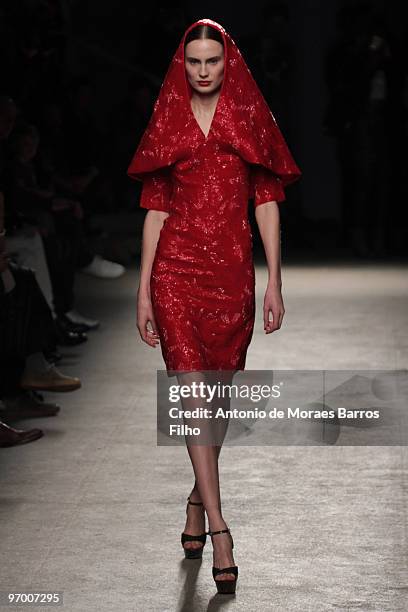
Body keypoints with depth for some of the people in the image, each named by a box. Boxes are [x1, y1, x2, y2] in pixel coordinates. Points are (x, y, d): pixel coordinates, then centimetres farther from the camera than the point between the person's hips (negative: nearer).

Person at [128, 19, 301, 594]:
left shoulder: (251, 119, 5)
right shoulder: (168, 124, 6)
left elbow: (267, 202, 4)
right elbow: (155, 210, 7)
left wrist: (275, 281, -2)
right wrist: (144, 290, 3)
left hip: (234, 271, 1)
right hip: (176, 270, -1)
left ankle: (198, 499, 31)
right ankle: (219, 529, -11)